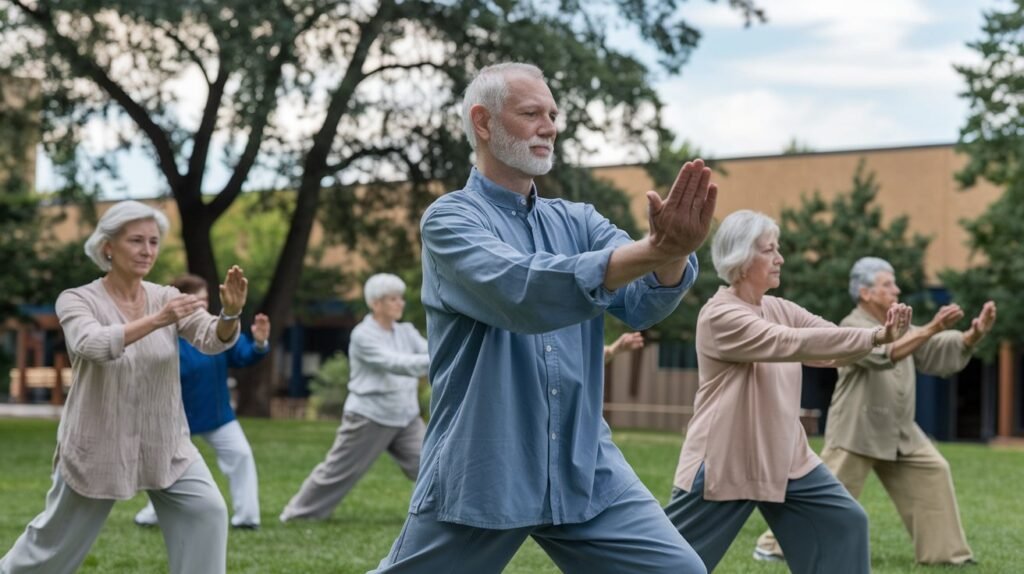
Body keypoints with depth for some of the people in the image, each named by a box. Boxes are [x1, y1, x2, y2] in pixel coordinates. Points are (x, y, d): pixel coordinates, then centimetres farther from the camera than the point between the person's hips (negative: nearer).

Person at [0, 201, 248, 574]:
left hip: (164, 444, 3)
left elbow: (212, 339, -18)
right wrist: (156, 321, -46)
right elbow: (94, 344, -33)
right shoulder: (76, 301, -12)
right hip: (98, 444, -3)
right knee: (56, 540, 10)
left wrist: (230, 314, -40)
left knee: (206, 511, -14)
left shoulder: (167, 298, -2)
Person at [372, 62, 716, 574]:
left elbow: (642, 304, -7)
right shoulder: (451, 218, -6)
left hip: (586, 471, 4)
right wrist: (651, 249, -36)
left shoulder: (576, 221, 9)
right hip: (478, 475, -4)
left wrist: (675, 252, -31)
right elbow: (520, 291, -26)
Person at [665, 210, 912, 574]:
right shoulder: (719, 315, -17)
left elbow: (831, 346, -1)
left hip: (786, 459, 8)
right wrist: (874, 337, -32)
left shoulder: (780, 310, 7)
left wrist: (881, 333, -22)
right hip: (724, 461, -8)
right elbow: (791, 343, -28)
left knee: (844, 523, 6)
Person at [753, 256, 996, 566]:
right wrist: (930, 330, -40)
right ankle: (773, 545, 6)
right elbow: (885, 354, -33)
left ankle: (945, 551, 9)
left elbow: (947, 353, 4)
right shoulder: (853, 328, -13)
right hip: (856, 432, -8)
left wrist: (975, 333, -14)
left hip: (899, 433, 8)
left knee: (933, 473, 1)